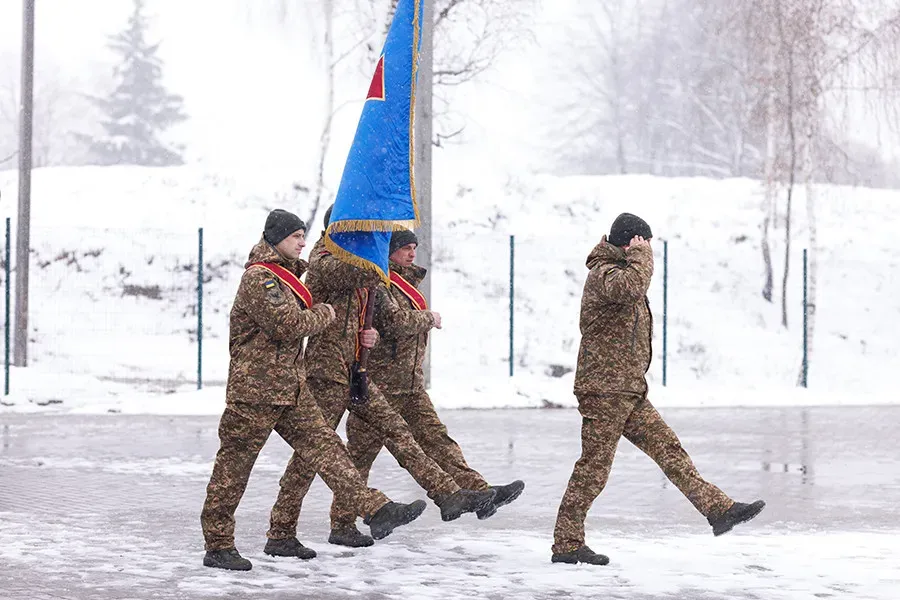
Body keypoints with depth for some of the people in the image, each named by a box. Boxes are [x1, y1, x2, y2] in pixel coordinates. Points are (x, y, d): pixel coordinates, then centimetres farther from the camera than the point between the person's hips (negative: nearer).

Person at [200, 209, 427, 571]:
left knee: (324, 446, 0)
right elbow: (287, 324, -23)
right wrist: (323, 314, -5)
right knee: (234, 466, -1)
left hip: (291, 388, 9)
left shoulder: (285, 275, 17)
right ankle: (218, 546, 5)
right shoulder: (258, 277, -14)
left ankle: (375, 511, -7)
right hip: (255, 388, -9)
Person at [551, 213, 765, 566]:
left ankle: (719, 510, 5)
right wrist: (640, 254, -21)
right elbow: (633, 286, -38)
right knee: (594, 468, -5)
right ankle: (567, 544, 1)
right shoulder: (604, 274, -14)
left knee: (670, 451, 6)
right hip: (605, 391, -10)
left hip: (629, 393, 10)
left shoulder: (620, 271, 20)